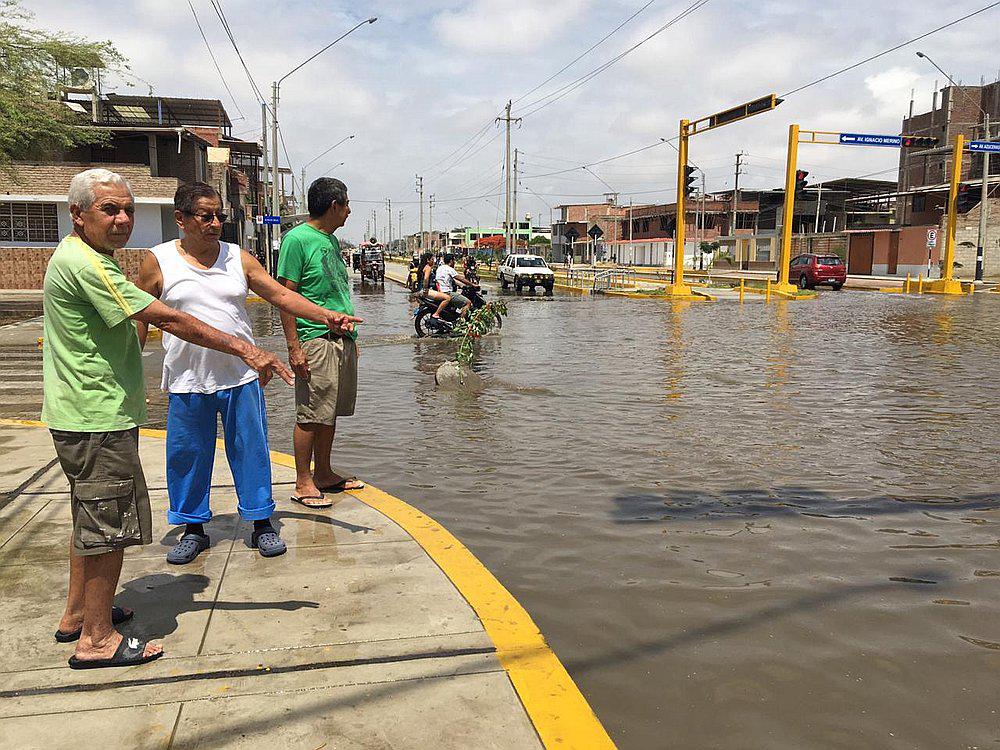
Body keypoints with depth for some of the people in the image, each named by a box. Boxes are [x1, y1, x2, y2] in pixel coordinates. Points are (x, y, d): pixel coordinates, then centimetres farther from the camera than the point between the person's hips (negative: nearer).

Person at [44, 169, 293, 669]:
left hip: (85, 415, 11)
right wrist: (244, 349, -26)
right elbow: (167, 319, -26)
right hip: (99, 419, -11)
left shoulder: (74, 256, 14)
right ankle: (98, 639, 12)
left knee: (92, 517, 22)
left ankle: (78, 615, 36)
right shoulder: (87, 265, -21)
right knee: (109, 524, -1)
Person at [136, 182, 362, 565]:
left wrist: (326, 316, -11)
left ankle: (261, 523, 22)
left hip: (241, 377, 1)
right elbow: (140, 321, 4)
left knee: (251, 450, 7)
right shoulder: (157, 262, -2)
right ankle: (193, 528, 28)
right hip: (187, 380, -1)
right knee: (187, 455, 9)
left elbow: (281, 295, 1)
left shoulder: (239, 258, 4)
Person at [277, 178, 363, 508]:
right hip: (315, 340, -8)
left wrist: (351, 335, 23)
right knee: (310, 415, -3)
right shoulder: (297, 239, -9)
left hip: (341, 339, 8)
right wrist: (294, 347, -17)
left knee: (330, 411, 14)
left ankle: (324, 474, 25)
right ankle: (303, 483, 7)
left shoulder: (331, 240, 17)